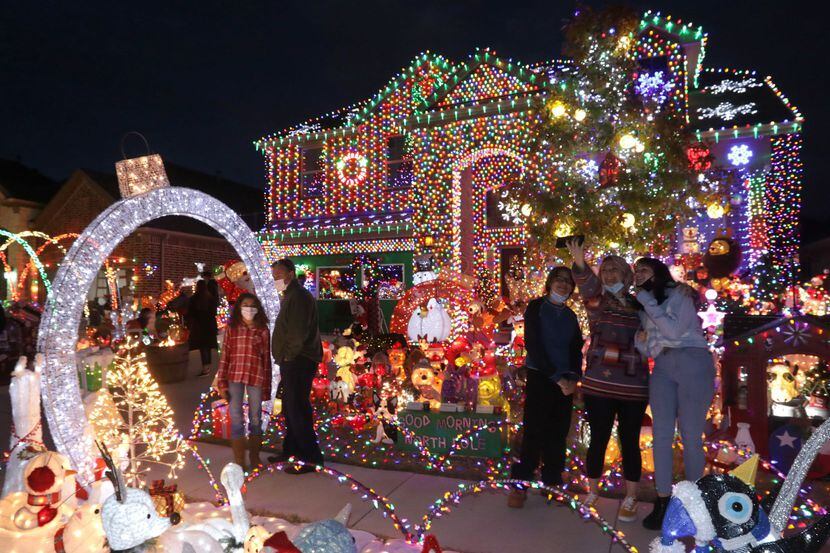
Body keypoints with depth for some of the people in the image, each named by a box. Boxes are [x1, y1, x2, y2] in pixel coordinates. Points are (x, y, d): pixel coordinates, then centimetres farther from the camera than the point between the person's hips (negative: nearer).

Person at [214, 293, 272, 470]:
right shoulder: (232, 328, 2)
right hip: (234, 377, 0)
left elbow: (267, 359, 2)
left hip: (256, 378, 0)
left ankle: (255, 457, 27)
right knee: (236, 419, 3)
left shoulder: (263, 330, 1)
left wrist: (267, 386, 1)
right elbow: (225, 356, 1)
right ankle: (239, 460, 13)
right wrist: (222, 382, -4)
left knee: (256, 419, 11)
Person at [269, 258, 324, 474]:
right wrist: (286, 358, 14)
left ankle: (311, 458, 2)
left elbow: (298, 333, -25)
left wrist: (289, 356, -13)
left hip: (298, 363, -11)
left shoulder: (299, 296, -17)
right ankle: (291, 449, 32)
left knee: (297, 410, -7)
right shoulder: (291, 296, 18)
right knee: (290, 408, 19)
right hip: (293, 363, 11)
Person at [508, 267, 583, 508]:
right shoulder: (536, 307, -3)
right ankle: (520, 485, 5)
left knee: (558, 434, 7)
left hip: (565, 382, 5)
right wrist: (556, 377, -14)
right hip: (539, 377, -5)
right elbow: (533, 344, -11)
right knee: (534, 431, -5)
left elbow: (576, 350, 12)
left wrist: (572, 377, -7)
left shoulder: (570, 316, 12)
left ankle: (552, 482, 18)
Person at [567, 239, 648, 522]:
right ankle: (592, 493, 23)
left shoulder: (640, 306, 8)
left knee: (629, 442, 8)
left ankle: (630, 499, 23)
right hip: (599, 384, -1)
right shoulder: (597, 301, 2)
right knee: (598, 439, 6)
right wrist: (580, 265, -38)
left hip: (633, 387, 1)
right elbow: (588, 286, -20)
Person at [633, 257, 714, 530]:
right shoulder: (644, 305, 20)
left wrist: (648, 302, -8)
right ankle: (663, 502, 3)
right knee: (661, 434, -3)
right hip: (662, 368, 5)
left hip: (691, 362, -5)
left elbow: (674, 330, -11)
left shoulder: (679, 293, 3)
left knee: (691, 435, -3)